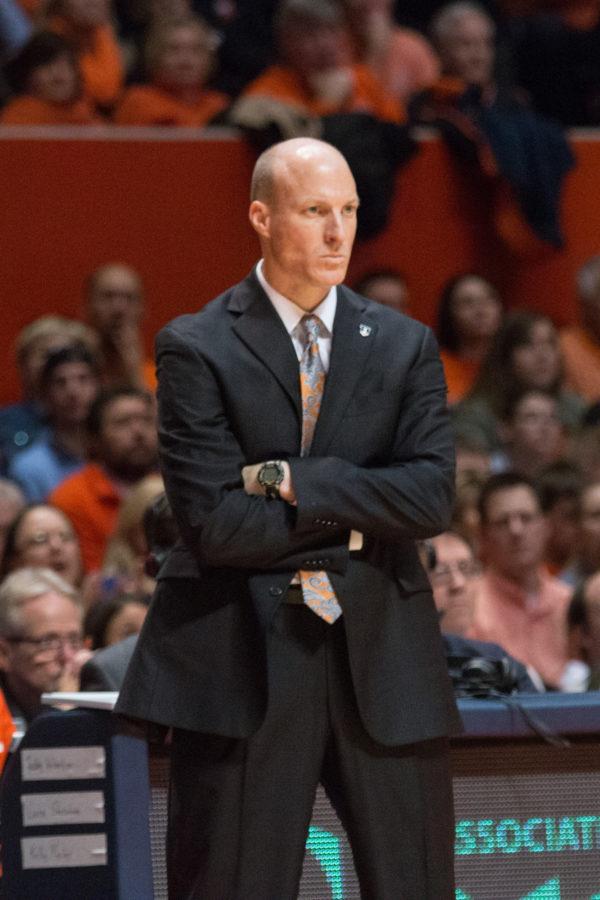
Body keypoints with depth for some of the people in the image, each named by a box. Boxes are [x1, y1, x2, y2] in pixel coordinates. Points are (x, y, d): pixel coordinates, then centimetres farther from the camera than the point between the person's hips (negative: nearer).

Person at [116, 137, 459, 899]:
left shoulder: (405, 346, 9)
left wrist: (293, 481, -12)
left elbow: (431, 497, -6)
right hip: (242, 662, -3)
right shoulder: (197, 350, -2)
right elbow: (212, 522, -12)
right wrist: (353, 519, -8)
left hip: (383, 660, 3)